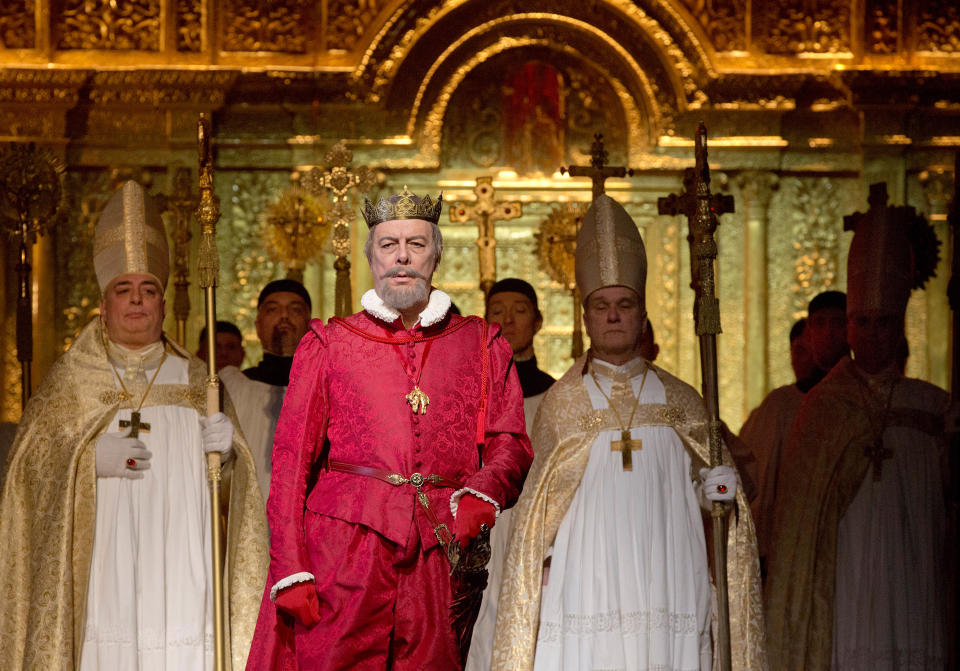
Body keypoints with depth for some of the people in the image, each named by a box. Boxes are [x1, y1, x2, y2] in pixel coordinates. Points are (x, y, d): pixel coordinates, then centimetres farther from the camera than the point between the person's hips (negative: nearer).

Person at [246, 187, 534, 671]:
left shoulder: (482, 346, 15)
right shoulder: (328, 345, 10)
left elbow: (511, 444, 10)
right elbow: (291, 463, 5)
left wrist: (480, 496, -14)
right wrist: (290, 571, -5)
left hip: (438, 560, 1)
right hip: (341, 554, -1)